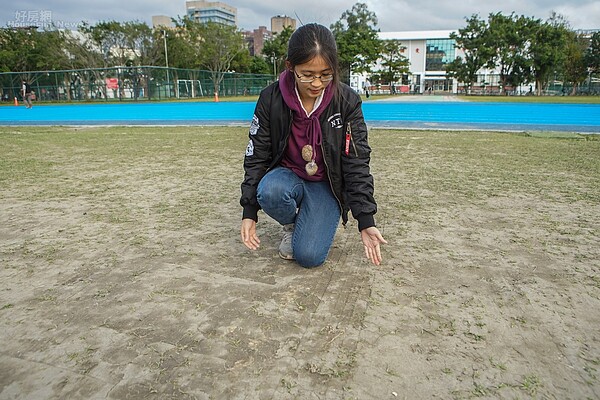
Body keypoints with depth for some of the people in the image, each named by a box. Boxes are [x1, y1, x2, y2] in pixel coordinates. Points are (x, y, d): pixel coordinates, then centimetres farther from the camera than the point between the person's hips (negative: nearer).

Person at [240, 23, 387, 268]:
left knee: (309, 256, -19)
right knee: (270, 192, -36)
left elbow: (357, 163, -14)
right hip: (287, 174, 2)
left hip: (328, 184, -1)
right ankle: (291, 225, 1)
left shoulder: (347, 102, -16)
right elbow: (256, 157, -8)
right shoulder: (271, 99, -14)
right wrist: (249, 211, -13)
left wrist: (366, 221, -20)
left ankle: (317, 220, 17)